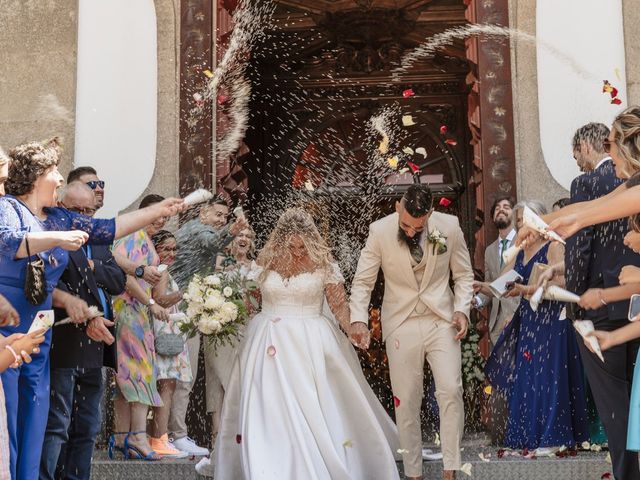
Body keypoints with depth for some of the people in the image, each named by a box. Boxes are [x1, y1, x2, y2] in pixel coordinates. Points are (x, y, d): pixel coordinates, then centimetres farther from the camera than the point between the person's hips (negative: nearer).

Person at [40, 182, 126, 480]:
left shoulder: (98, 245, 18)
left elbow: (119, 281, 8)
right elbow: (53, 286, -17)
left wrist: (90, 266, -8)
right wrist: (87, 319, -22)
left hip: (95, 350, 8)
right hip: (65, 347, -8)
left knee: (87, 430, 12)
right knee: (57, 427, -6)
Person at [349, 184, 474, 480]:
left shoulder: (449, 227, -7)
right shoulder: (379, 231, -10)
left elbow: (463, 275, 6)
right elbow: (363, 281, -5)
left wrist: (462, 310, -8)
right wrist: (359, 319, -20)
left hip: (441, 321, 0)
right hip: (401, 324, 0)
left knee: (451, 391, -10)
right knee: (406, 401, 4)